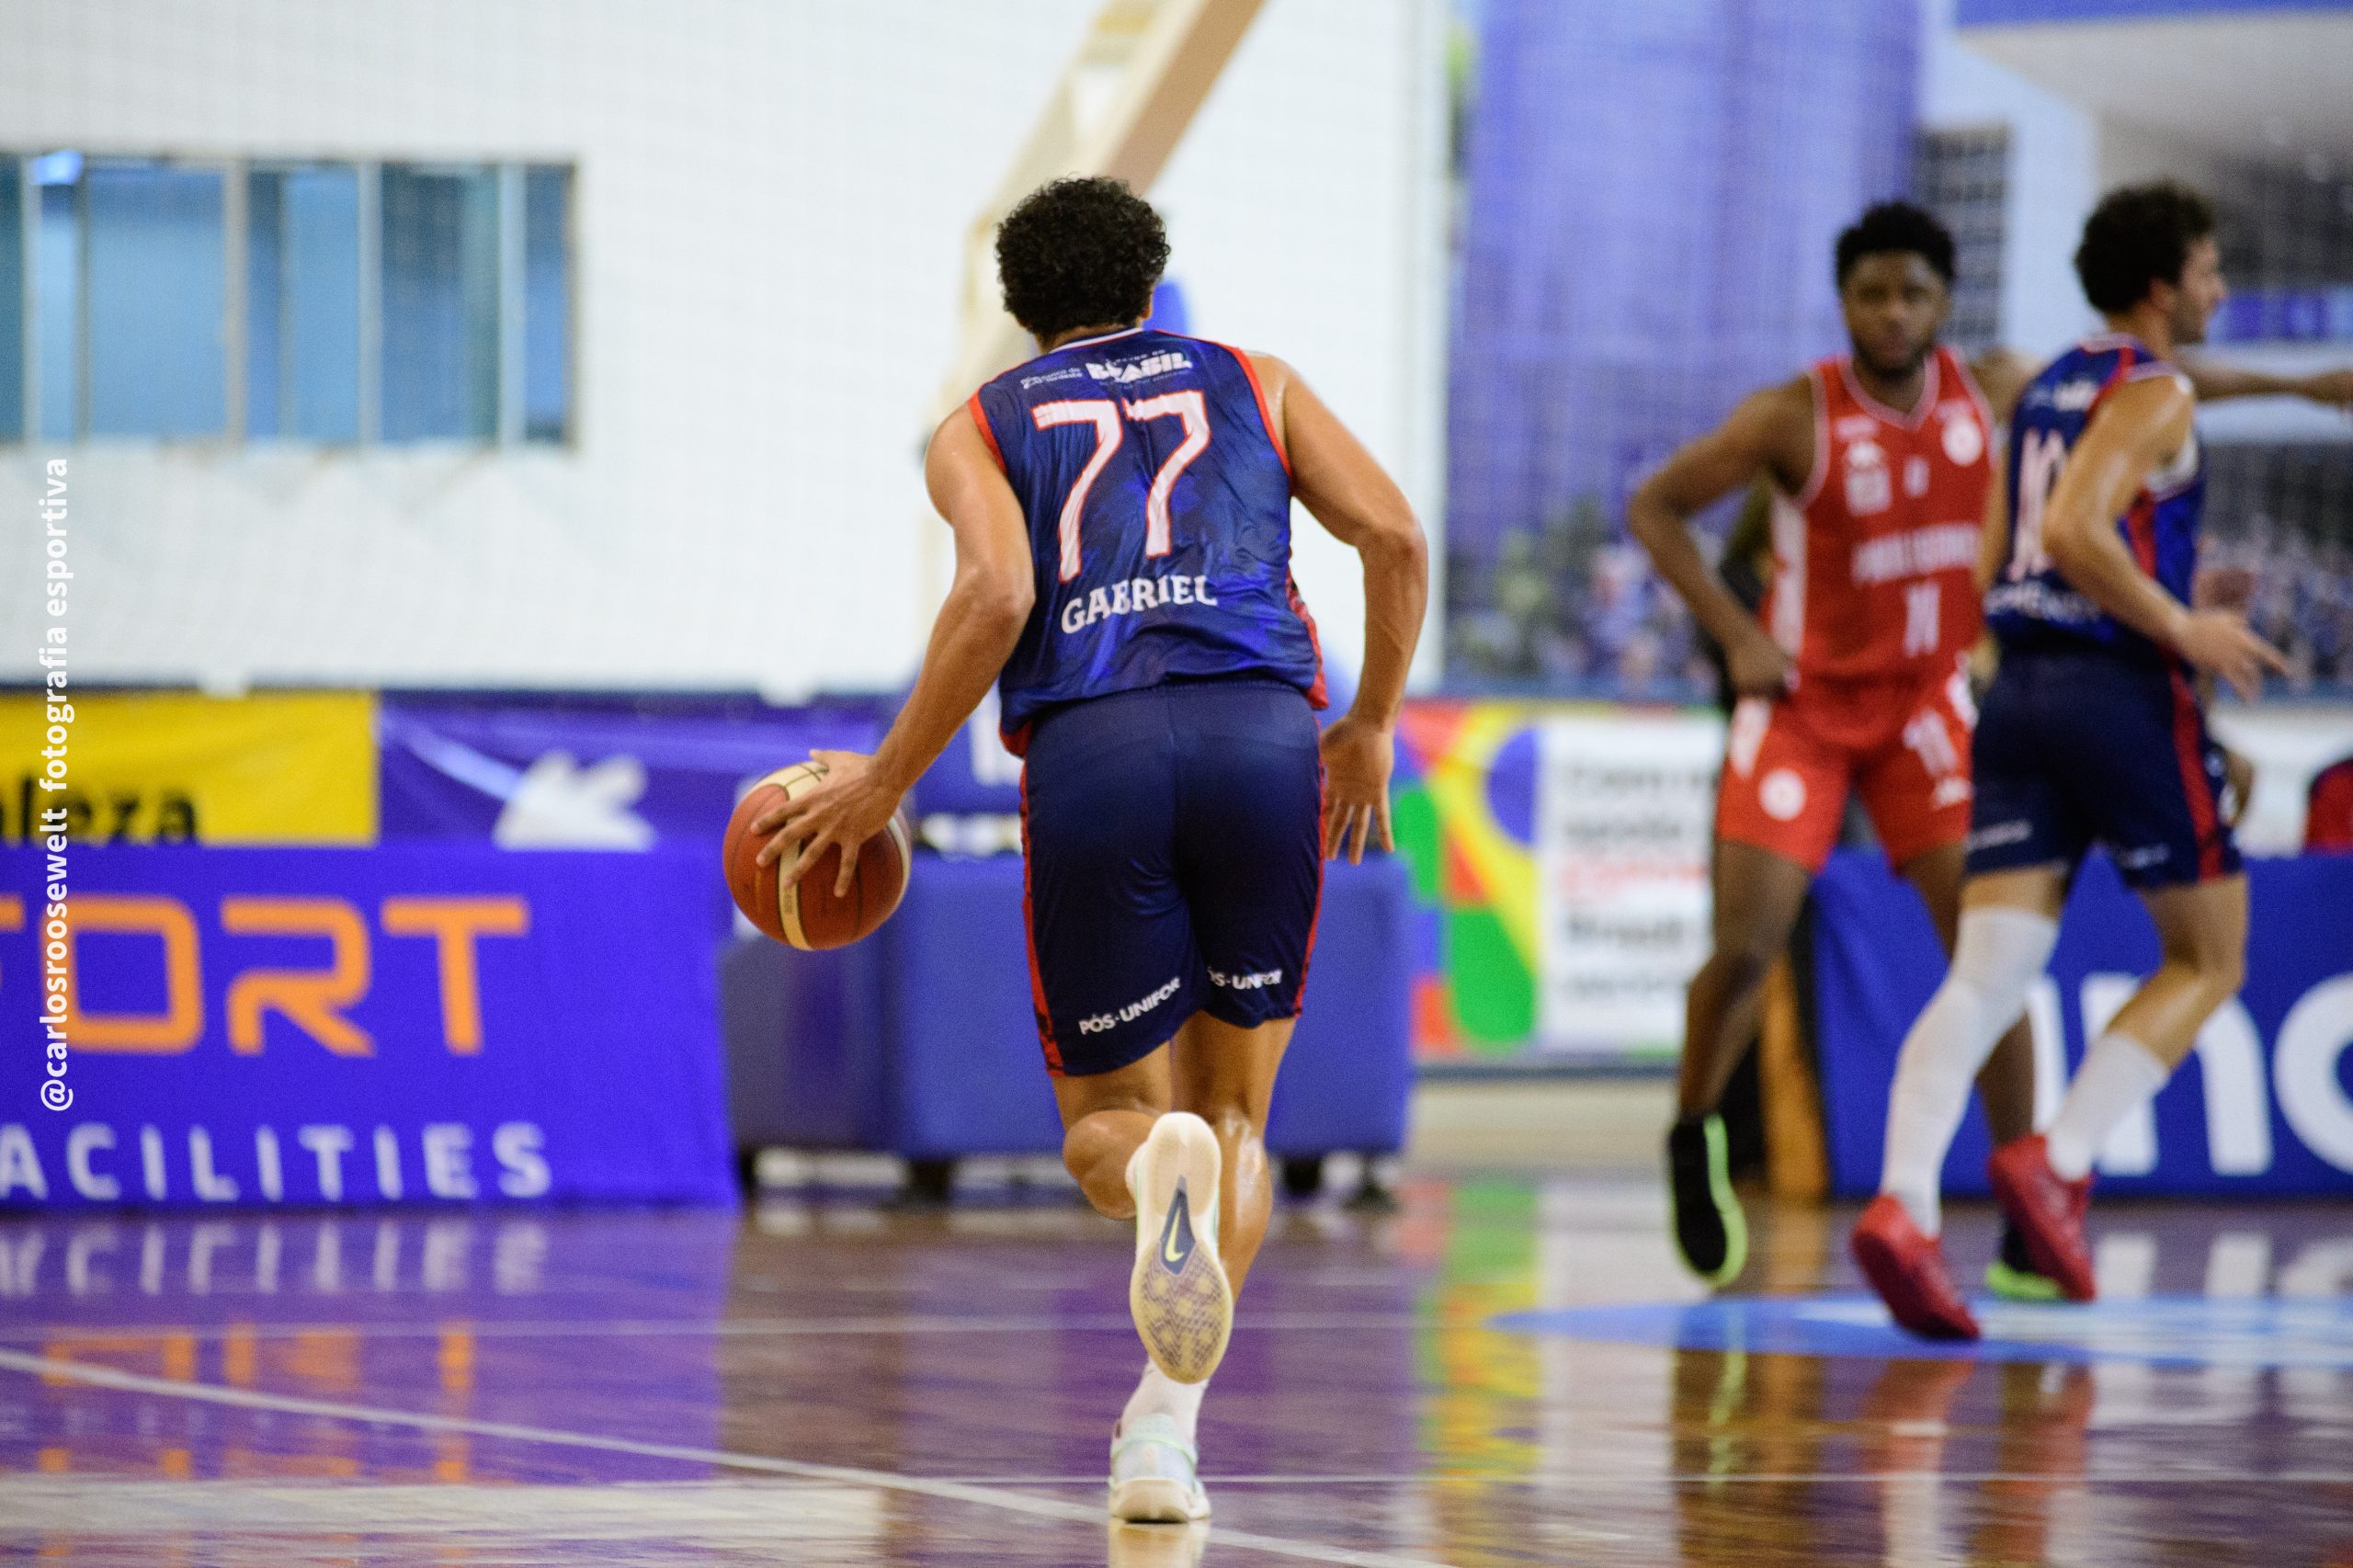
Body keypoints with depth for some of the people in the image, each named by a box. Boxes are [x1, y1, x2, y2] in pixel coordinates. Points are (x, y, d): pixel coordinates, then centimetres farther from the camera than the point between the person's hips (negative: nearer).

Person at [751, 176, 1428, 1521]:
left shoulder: (980, 427, 19)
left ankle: (1157, 1164, -25)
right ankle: (1167, 1429, -2)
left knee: (1109, 1114, 15)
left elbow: (996, 597, -1)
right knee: (1235, 1108, 17)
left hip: (1091, 753, -1)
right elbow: (1395, 536, 11)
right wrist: (1372, 728, 23)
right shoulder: (1248, 383, 24)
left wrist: (887, 781, 6)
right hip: (1263, 733, 1)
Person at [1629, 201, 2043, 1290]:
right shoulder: (1795, 417, -15)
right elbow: (1653, 507, -5)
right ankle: (1693, 1141, 18)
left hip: (1926, 704, 3)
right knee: (1745, 952, -11)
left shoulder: (1992, 392, -3)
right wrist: (1735, 635, -12)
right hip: (1802, 701, -3)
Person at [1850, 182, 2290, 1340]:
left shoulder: (2048, 389, 19)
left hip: (2021, 689, 7)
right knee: (2207, 960, 9)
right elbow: (2076, 530, -22)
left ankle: (1902, 1203, -23)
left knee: (1989, 973, -3)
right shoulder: (2153, 394, -7)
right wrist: (2185, 630, -14)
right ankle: (2058, 1161, -6)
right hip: (2125, 692, -7)